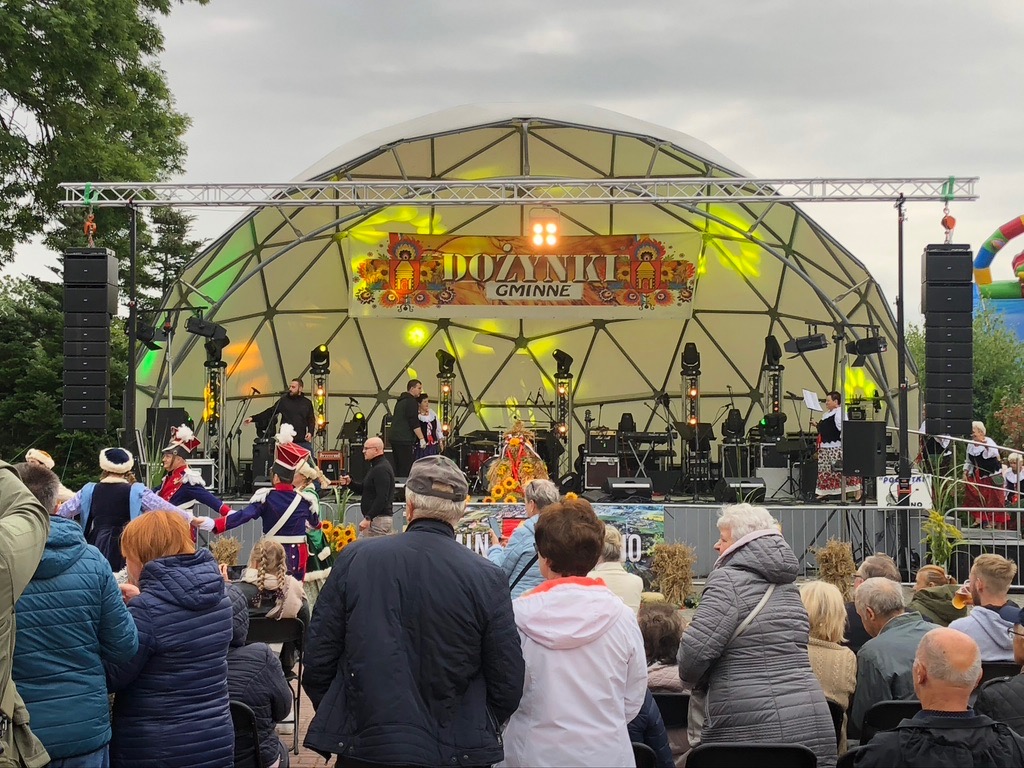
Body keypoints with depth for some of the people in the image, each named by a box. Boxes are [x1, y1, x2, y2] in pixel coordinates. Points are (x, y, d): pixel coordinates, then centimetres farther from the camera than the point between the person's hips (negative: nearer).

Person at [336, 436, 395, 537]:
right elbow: (364, 490, 24)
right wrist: (350, 483, 5)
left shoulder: (381, 469, -17)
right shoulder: (375, 467, 18)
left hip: (378, 519, -11)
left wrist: (368, 518, -27)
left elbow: (382, 498, -24)